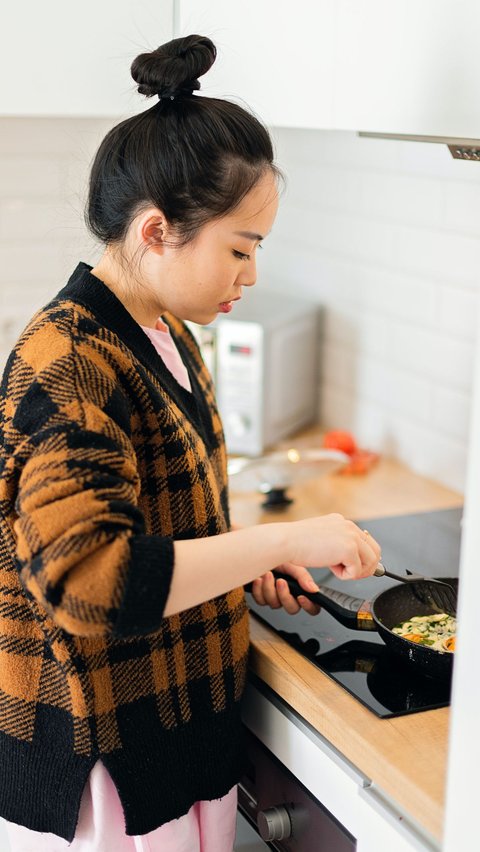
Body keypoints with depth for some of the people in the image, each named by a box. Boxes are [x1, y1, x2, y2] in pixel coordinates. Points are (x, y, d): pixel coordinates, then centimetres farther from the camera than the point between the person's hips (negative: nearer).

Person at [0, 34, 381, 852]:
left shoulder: (165, 336, 6)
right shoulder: (67, 363, -23)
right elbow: (87, 577, -32)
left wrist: (248, 558, 2)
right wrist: (283, 541, -27)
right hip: (104, 756, -8)